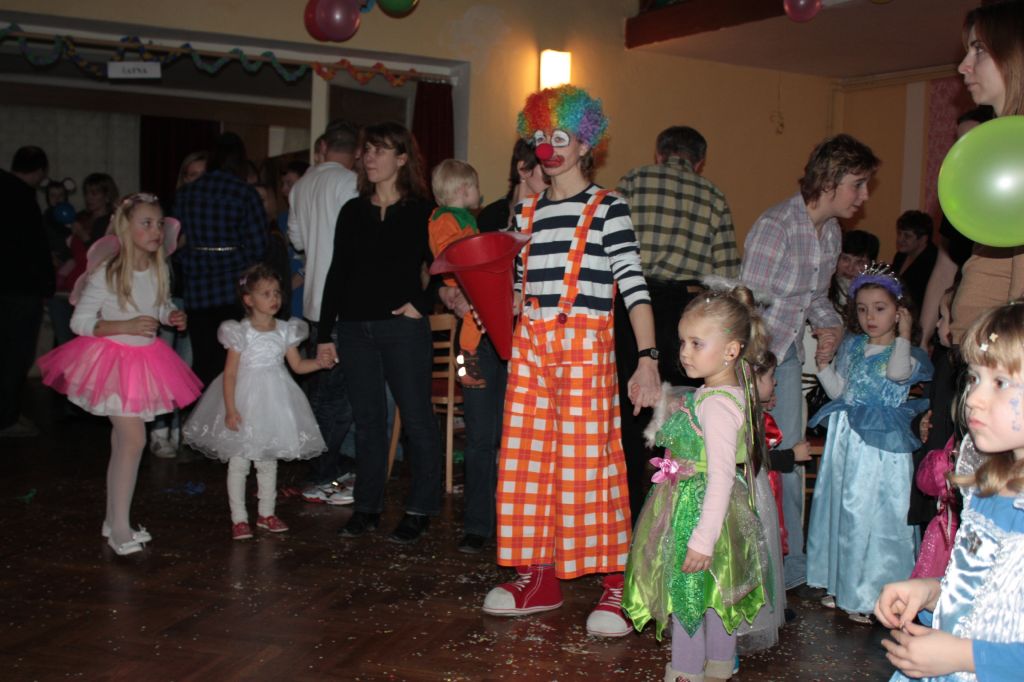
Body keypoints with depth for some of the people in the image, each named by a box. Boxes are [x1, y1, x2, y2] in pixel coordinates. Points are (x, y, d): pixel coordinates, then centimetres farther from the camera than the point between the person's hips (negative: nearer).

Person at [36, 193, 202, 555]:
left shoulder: (159, 270, -1)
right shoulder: (105, 274, -18)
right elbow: (79, 322, -15)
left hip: (145, 358, 6)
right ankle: (120, 528, -4)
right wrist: (127, 326, -25)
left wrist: (172, 316, -6)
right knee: (134, 437, -14)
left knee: (122, 439, 13)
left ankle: (113, 520, 24)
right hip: (113, 360, -6)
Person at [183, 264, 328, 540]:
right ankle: (238, 518, 11)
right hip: (245, 403, -4)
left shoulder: (285, 331, 2)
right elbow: (230, 374, -12)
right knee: (239, 461, 1)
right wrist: (230, 409, -17)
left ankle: (266, 513, 26)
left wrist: (321, 362, -8)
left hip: (274, 402, 4)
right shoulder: (241, 333, -12)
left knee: (269, 461, 13)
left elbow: (298, 365, 9)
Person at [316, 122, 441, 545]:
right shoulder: (353, 212, 11)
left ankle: (420, 510, 10)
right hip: (355, 328, 4)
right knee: (367, 420, 10)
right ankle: (367, 507, 19)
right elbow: (337, 273, 11)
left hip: (403, 328, -4)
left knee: (417, 418, 0)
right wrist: (324, 334, 8)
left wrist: (423, 305, -9)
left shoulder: (422, 212, 0)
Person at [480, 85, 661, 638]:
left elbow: (633, 286, -10)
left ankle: (616, 583, 6)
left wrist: (647, 359, -18)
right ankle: (538, 577, 18)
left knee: (588, 457, -5)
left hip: (586, 344, -5)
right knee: (526, 455, 6)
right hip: (530, 342, 6)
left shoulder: (607, 208, -1)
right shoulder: (526, 212, 15)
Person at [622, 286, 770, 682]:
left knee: (686, 595, 4)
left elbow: (721, 476, -27)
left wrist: (703, 538, -27)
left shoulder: (718, 404, -24)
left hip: (698, 511, -10)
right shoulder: (717, 394, 6)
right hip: (690, 508, 10)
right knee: (714, 597, 21)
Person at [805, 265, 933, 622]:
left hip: (883, 444, -5)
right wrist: (823, 361, -3)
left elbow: (897, 372, -28)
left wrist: (904, 334, -16)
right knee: (840, 507, 12)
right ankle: (840, 582, 27)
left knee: (876, 515, -1)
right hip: (847, 440, 5)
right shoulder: (851, 345, 10)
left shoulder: (907, 351, -4)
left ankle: (870, 594, 11)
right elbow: (837, 390, 10)